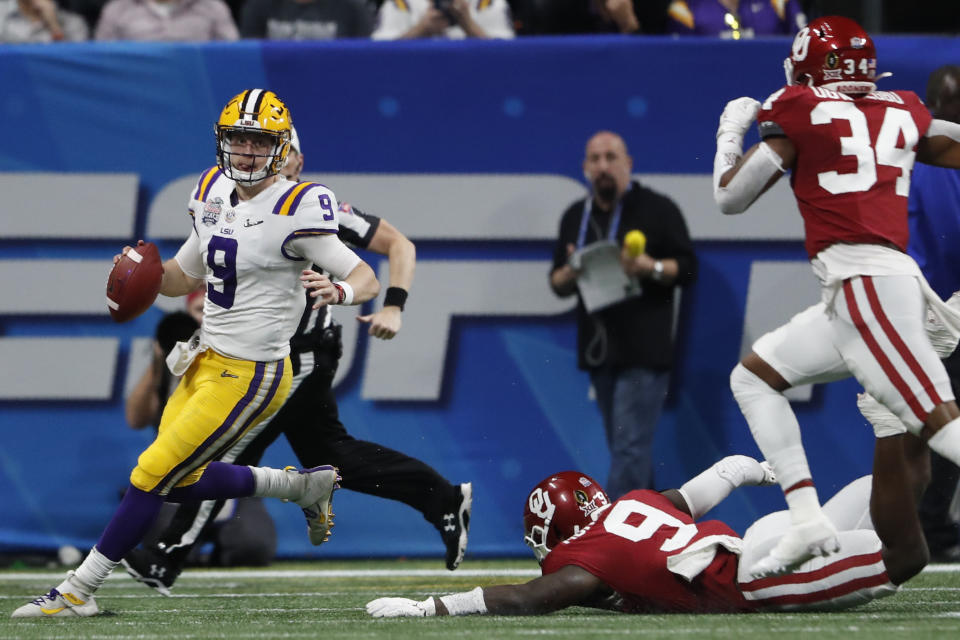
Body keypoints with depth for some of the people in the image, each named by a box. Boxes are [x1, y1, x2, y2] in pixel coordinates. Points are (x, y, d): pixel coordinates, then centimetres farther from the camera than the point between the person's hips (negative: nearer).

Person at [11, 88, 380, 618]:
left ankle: (76, 592, 3)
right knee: (181, 482, 15)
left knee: (153, 475, -7)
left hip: (249, 375, -9)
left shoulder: (294, 209, -16)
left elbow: (368, 279, -18)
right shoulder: (215, 193, 6)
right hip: (207, 362, 9)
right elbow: (183, 277, 18)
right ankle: (302, 486, 28)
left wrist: (339, 290, -41)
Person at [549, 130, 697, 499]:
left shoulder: (657, 209, -1)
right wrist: (570, 273, -8)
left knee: (629, 447, -11)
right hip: (599, 350, 6)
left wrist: (652, 268, -22)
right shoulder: (576, 217, 14)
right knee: (625, 448, 10)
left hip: (644, 351, -6)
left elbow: (687, 268, -3)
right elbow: (557, 283, 15)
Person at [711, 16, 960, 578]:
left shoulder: (802, 113, 2)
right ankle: (808, 522, 7)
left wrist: (731, 129, 22)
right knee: (753, 377, 17)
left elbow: (731, 197, 8)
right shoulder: (903, 113, 16)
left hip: (866, 282, -8)